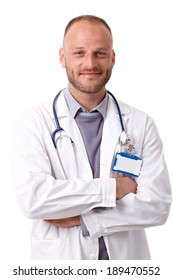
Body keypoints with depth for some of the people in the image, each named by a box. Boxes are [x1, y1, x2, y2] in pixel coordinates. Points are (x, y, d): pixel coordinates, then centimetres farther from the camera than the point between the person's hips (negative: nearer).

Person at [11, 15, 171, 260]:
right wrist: (111, 188, -18)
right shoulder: (33, 122, -10)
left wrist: (82, 217, -18)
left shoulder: (141, 124, -5)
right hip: (59, 264, -1)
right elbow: (32, 199, -23)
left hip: (126, 258, 1)